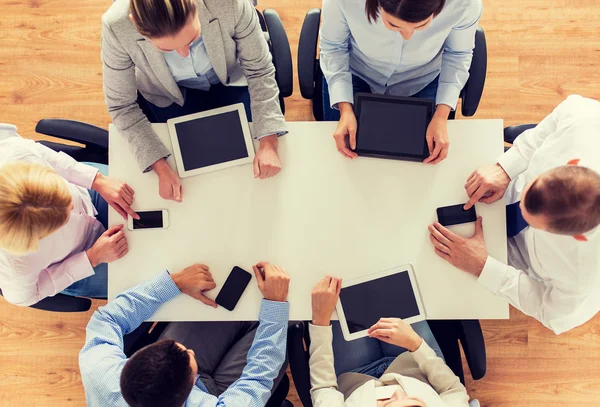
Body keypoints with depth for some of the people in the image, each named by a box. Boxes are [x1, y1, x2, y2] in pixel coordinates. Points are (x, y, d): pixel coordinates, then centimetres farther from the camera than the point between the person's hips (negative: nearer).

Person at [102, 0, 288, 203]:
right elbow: (122, 105, -20)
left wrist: (268, 144, -28)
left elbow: (259, 70, -21)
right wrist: (161, 168, -28)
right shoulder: (117, 26, -35)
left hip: (232, 82, 1)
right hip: (169, 95, 0)